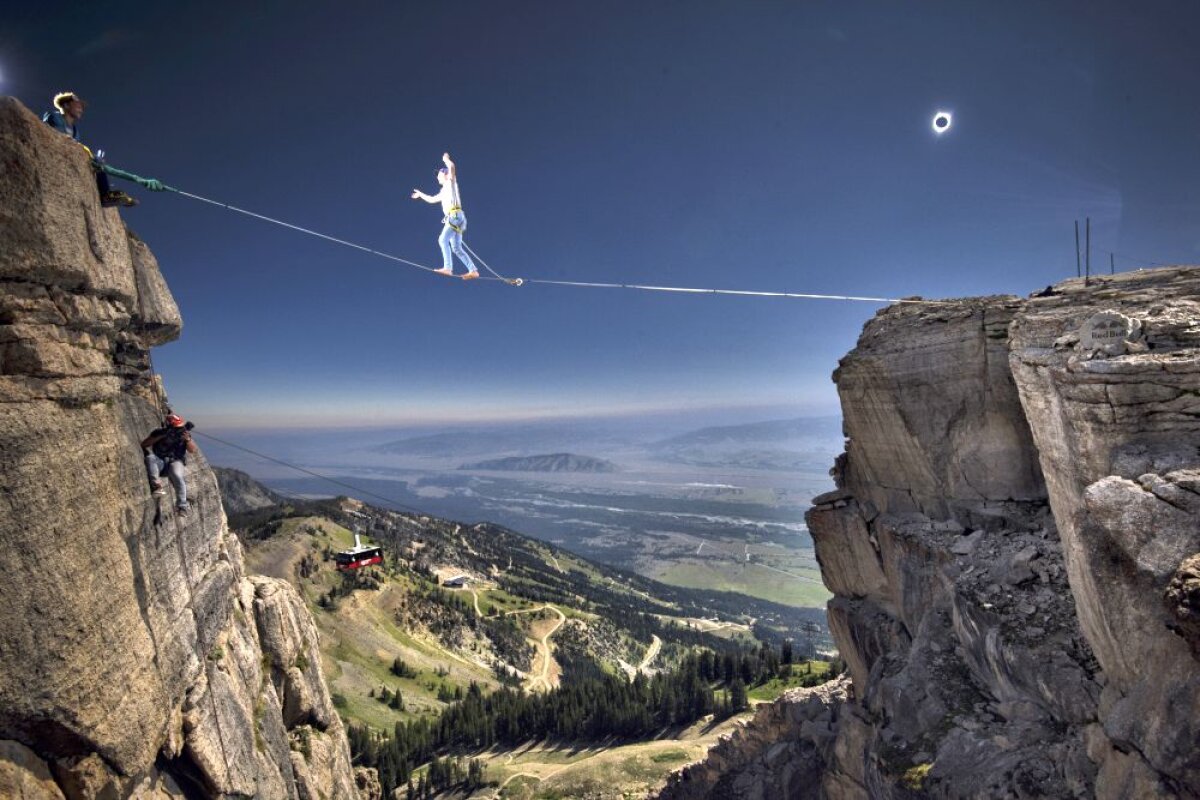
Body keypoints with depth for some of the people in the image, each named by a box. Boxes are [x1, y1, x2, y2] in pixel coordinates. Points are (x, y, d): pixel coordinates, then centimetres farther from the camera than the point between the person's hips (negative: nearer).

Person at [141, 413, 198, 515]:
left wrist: (188, 439, -25)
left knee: (177, 476, -33)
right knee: (150, 457, -33)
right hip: (159, 461, 1)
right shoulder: (159, 432, -4)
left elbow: (193, 450, -7)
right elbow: (143, 444, -10)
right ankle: (156, 485, -40)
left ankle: (182, 506, -23)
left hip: (175, 461, -1)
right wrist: (160, 437, -20)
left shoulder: (183, 433, -3)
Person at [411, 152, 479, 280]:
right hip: (453, 218, 9)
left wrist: (446, 159, 8)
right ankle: (473, 271, -7)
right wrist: (421, 194, 53)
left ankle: (447, 268, -27)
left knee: (443, 240, -19)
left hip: (455, 216, -9)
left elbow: (452, 167, -9)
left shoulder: (451, 183, 8)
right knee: (457, 248, -1)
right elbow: (431, 199, 45)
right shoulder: (443, 192, 30)